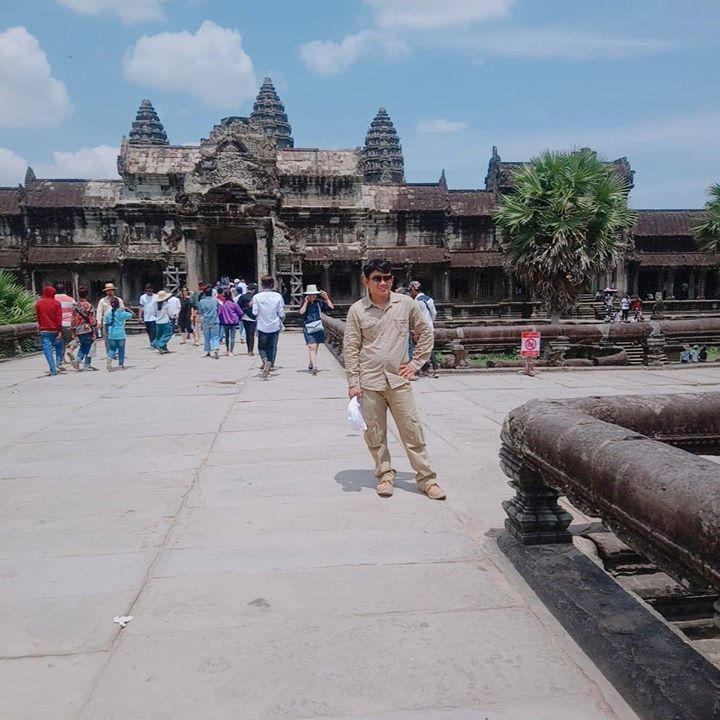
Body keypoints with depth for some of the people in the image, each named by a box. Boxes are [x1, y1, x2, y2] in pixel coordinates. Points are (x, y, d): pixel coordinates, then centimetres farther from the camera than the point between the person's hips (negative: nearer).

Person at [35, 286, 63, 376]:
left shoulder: (38, 304, 3)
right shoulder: (56, 303, -3)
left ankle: (53, 370, -5)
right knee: (58, 346, 21)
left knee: (47, 350, 0)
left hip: (44, 330, 1)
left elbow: (38, 317, 11)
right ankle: (59, 363, 5)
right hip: (55, 330, 0)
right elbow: (59, 318, -8)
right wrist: (60, 330, -8)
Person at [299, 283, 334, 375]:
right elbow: (301, 312, -17)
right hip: (308, 329, -3)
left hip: (318, 328, 3)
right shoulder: (304, 303, 1)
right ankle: (314, 366, -26)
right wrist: (306, 302, -15)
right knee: (312, 346, -18)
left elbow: (331, 307, 2)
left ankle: (311, 365, 33)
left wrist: (326, 298, -3)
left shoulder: (319, 303, 6)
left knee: (315, 347, 13)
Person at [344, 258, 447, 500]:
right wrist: (353, 382, -4)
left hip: (398, 379, 0)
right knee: (375, 434, 8)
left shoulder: (406, 304, 1)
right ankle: (385, 475, 25)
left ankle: (426, 478, 14)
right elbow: (351, 349, 0)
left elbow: (425, 333, 11)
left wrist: (416, 363, 5)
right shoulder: (357, 310, -2)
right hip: (369, 382, 0)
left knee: (412, 431, 4)